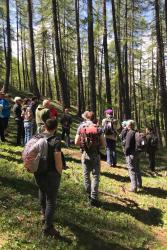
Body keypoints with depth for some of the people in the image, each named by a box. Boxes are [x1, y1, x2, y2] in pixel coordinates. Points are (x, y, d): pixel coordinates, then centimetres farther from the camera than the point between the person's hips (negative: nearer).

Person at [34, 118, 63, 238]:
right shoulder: (56, 141, -22)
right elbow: (58, 163, -23)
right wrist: (60, 173, -4)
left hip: (38, 173, 7)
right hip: (51, 174, -6)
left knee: (42, 192, 29)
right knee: (51, 200, 7)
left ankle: (44, 214, 52)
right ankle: (47, 228, 16)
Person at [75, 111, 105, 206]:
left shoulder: (81, 127, -2)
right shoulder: (98, 128, -4)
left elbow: (76, 142, -2)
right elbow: (103, 143, -4)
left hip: (85, 154, 1)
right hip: (96, 154, -1)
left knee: (86, 175, 16)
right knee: (95, 176, 5)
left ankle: (89, 194, 26)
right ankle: (94, 198, 4)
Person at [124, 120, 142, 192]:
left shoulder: (130, 133, -17)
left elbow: (128, 145, -19)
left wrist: (126, 153, -8)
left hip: (131, 154, -8)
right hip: (137, 153, 8)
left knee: (132, 170, -2)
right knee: (137, 169, 20)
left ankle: (134, 187, 1)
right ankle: (139, 184, 35)